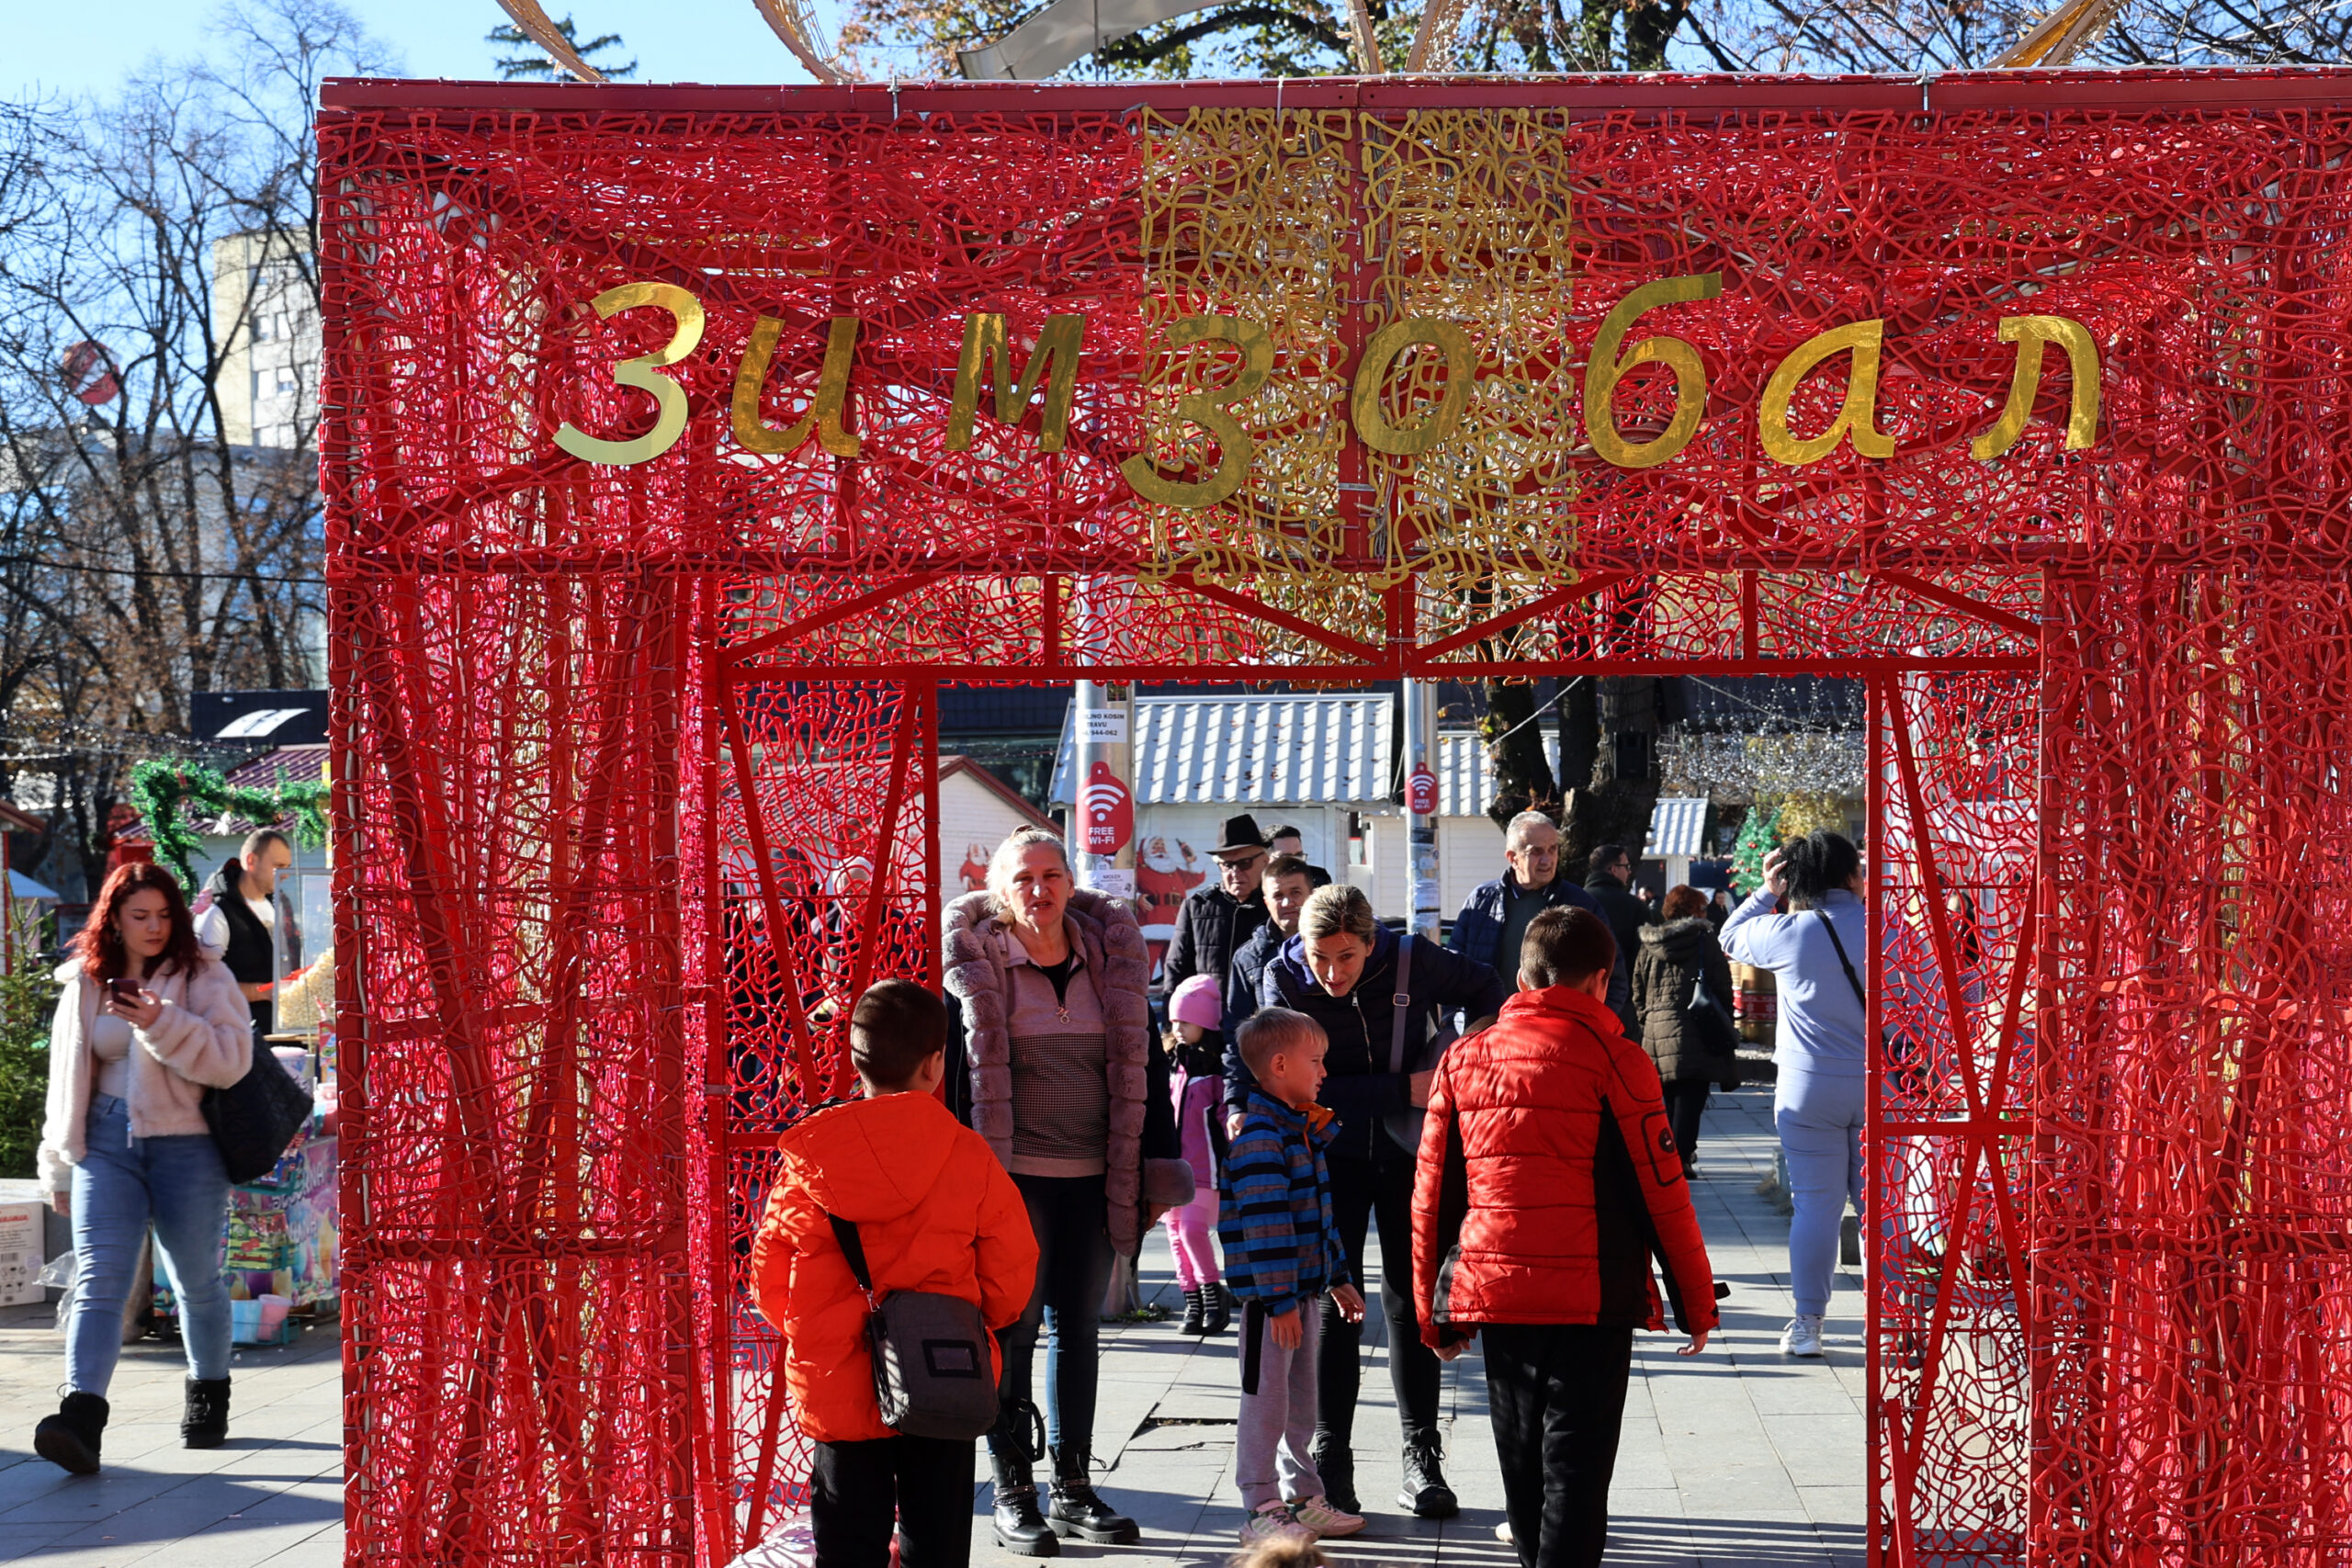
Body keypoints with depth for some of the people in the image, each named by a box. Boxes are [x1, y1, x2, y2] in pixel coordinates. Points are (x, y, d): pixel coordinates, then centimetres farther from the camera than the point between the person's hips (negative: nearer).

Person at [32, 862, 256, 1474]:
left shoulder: (204, 977, 1)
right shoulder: (86, 986, 11)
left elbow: (232, 1059, -11)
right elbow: (67, 1078, 18)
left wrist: (162, 1024, -22)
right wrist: (60, 1170, 20)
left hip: (186, 1143, -2)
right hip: (106, 1144, 2)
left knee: (196, 1281, 10)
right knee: (99, 1278, -13)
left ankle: (209, 1396, 33)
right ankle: (81, 1418, -26)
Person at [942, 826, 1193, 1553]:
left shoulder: (1110, 956, 7)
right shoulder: (980, 967, -3)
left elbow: (1136, 1065, 11)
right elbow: (964, 1069, -4)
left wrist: (1150, 1167, 8)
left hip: (1094, 1174, 4)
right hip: (1015, 1172, -4)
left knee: (1077, 1326, 10)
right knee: (1014, 1327, -1)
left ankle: (1073, 1488, 18)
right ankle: (1012, 1493, 7)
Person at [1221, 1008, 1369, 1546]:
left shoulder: (1302, 1131, 15)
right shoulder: (1259, 1135, -18)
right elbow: (1264, 1222, -22)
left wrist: (1338, 1278, 23)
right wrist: (1279, 1299, -23)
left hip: (1304, 1288, 10)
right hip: (1270, 1293, -10)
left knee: (1301, 1400, 17)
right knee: (1266, 1401, -3)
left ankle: (1304, 1500, 26)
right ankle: (1261, 1511, 2)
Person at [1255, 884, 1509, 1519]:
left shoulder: (1413, 962, -16)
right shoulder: (1283, 983, -18)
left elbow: (1486, 990, 5)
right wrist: (1404, 1090, -26)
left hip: (1410, 1155, 1)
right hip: (1332, 1155, -1)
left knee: (1410, 1301, 5)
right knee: (1334, 1304, -3)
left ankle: (1421, 1458, 13)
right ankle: (1330, 1461, 4)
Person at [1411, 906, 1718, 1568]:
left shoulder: (1463, 1059, 7)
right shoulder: (1612, 1060, -5)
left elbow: (1431, 1198, 9)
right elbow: (1663, 1196, -4)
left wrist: (1434, 1313, 17)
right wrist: (1697, 1305, 5)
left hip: (1492, 1291, 4)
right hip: (1591, 1298, -4)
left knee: (1521, 1460, 16)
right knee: (1576, 1464, -2)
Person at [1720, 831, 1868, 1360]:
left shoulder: (1789, 933, -8)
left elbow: (1731, 937, 10)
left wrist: (1767, 893, 14)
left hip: (1809, 1088, -1)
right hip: (1878, 1086, 1)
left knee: (1816, 1203, 3)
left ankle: (1807, 1322, 5)